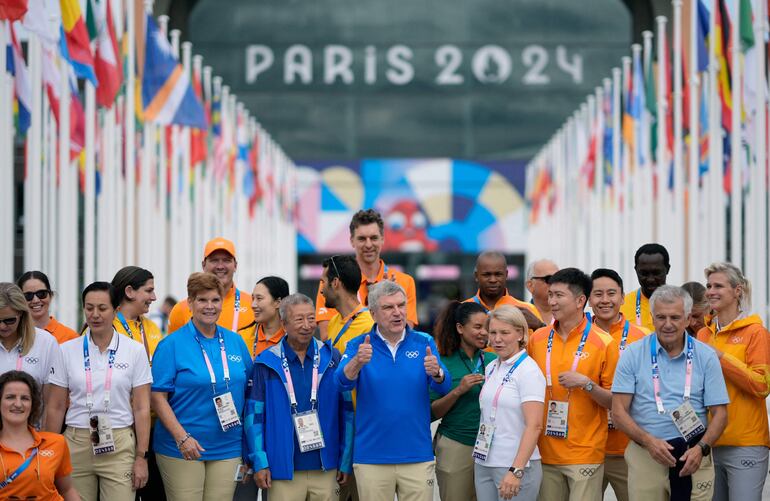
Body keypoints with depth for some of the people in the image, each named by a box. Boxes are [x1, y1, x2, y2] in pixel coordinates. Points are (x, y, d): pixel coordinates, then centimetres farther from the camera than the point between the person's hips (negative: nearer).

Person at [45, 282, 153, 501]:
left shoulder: (135, 351, 2)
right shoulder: (67, 351, 5)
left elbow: (141, 408, 1)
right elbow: (56, 408, 7)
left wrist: (141, 457, -4)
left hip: (119, 447, -1)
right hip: (76, 445, 1)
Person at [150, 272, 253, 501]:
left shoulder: (235, 342, 10)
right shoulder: (172, 344, -5)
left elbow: (250, 389, 18)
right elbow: (157, 397, -9)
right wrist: (182, 437, -18)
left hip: (228, 448, 4)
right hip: (181, 449, -4)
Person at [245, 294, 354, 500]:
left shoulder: (331, 358, 5)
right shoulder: (267, 363, 0)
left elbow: (346, 411, 6)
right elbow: (254, 414, 1)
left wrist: (346, 461, 3)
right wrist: (259, 462, -5)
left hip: (325, 469, 2)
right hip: (283, 469, -2)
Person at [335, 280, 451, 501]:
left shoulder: (424, 343, 5)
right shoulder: (359, 346, 1)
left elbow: (444, 387, -6)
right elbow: (343, 381, -15)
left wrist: (437, 373, -29)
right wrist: (358, 362, -36)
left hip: (417, 456, 1)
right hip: (372, 457, -1)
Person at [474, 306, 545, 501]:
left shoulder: (528, 371, -10)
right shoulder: (491, 369, 11)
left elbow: (534, 426, -18)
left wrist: (516, 470, -24)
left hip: (515, 465, -7)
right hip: (483, 463, 7)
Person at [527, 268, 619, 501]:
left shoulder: (603, 342, -5)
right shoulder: (537, 338, 7)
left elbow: (615, 401, -2)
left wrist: (586, 384, -17)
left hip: (585, 453, -4)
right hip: (545, 453, 4)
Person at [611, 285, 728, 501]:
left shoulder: (705, 356, 4)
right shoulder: (633, 355, 2)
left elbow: (719, 413, 4)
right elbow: (619, 412, -1)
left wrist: (701, 448, -13)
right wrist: (648, 441, -16)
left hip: (694, 454, 0)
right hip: (645, 455, 0)